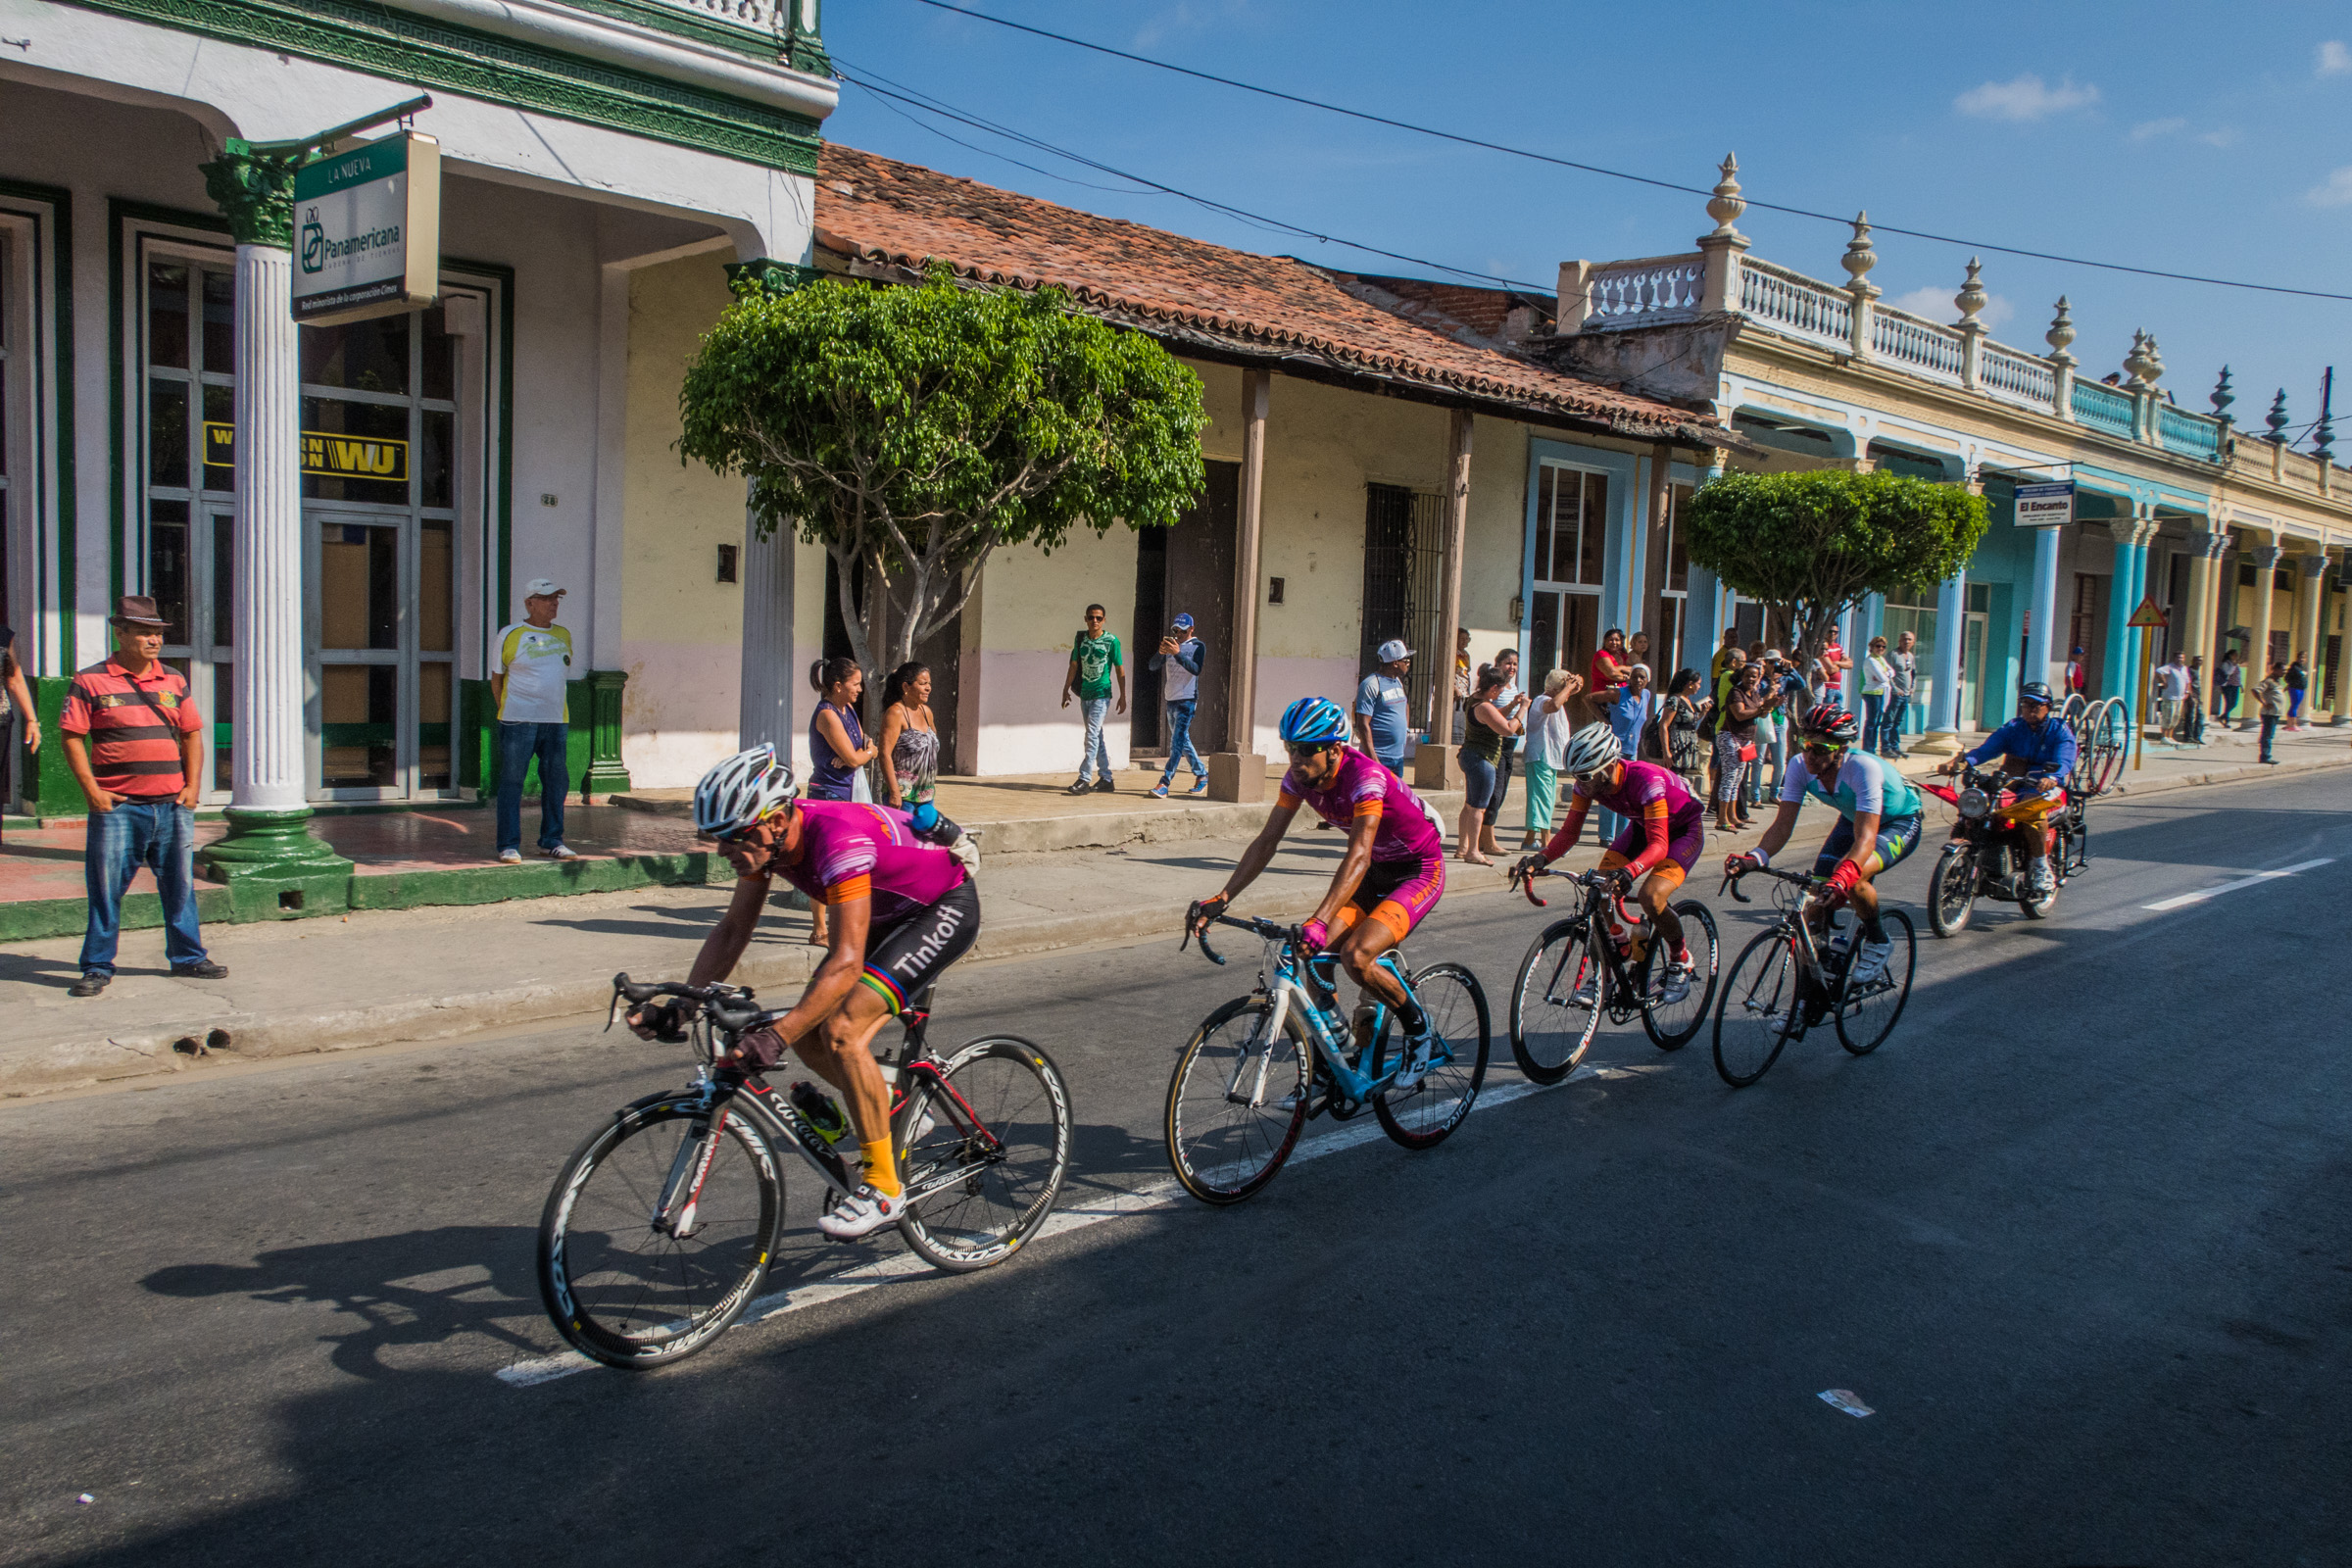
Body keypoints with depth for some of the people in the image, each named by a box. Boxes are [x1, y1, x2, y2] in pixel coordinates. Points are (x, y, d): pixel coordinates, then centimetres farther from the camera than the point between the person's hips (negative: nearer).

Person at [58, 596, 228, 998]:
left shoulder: (173, 681, 11)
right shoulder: (91, 682, -1)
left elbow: (192, 735, 15)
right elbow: (72, 738, -2)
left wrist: (192, 786, 5)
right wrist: (92, 790, -10)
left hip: (172, 806, 4)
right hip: (117, 806, -4)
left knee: (179, 884, 10)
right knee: (106, 886, 0)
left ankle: (187, 957, 22)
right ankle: (97, 968, 10)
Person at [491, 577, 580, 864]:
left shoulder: (563, 635, 12)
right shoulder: (510, 635, -2)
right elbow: (497, 677, 5)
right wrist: (507, 712, 4)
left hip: (556, 721, 5)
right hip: (518, 722, -5)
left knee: (557, 781, 7)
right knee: (512, 782, -3)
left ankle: (551, 841, 18)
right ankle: (509, 846, 2)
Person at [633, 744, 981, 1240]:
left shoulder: (838, 839, -36)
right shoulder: (765, 834, -11)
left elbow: (846, 965, -40)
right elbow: (733, 929, -3)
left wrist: (773, 1037, -46)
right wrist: (680, 1006, -13)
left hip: (946, 908, -9)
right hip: (889, 912, 9)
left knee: (839, 1029, -22)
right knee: (807, 1034, -2)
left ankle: (884, 1188, -10)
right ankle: (899, 1115, 21)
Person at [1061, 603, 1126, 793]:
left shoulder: (1111, 640, -6)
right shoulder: (1081, 638, 7)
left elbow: (1120, 669, -2)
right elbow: (1074, 666, 14)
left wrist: (1123, 696, -2)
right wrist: (1066, 690, 12)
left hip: (1101, 694, -6)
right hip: (1085, 694, 6)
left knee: (1092, 735, -14)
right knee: (1097, 736, 11)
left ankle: (1085, 778, -15)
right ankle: (1105, 778, 19)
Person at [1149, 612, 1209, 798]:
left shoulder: (1198, 646, -3)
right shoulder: (1171, 644, 12)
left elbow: (1196, 669, -20)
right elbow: (1153, 666, 3)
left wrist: (1178, 653, -31)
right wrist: (1161, 652, -17)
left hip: (1187, 700, -7)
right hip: (1170, 699, 7)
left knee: (1178, 741, -14)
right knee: (1182, 741, 14)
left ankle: (1164, 784, -21)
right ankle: (1201, 774, 28)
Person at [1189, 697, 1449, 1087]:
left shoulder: (1364, 776, -32)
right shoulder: (1300, 776, -10)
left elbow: (1358, 856, -41)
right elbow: (1267, 841, -9)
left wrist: (1319, 921, -53)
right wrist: (1219, 900, -19)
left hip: (1419, 872, -7)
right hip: (1375, 872, 7)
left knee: (1356, 955, -26)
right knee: (1316, 957, -9)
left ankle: (1418, 1029, 0)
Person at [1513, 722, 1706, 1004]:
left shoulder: (1645, 779, -38)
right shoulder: (1588, 782, -20)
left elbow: (1658, 844, -42)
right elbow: (1568, 833, -15)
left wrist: (1630, 871, -61)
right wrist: (1539, 859, -35)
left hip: (1683, 828, -6)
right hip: (1642, 825, 6)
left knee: (1651, 896, -28)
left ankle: (1681, 959, 0)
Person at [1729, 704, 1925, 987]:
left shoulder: (1863, 767, -38)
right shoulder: (1800, 766, -23)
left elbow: (1865, 839, -45)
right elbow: (1782, 825, -25)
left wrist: (1841, 878, -62)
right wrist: (1754, 858, -44)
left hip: (1898, 823, -6)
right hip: (1853, 819, 6)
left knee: (1853, 879, -32)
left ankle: (1878, 941, -4)